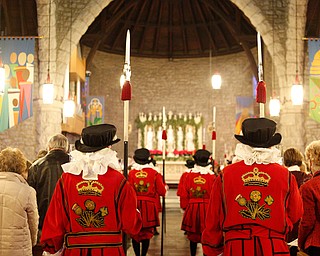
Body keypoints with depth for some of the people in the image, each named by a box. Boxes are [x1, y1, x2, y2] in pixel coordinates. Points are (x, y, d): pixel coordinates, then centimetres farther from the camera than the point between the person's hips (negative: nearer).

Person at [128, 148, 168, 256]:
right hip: (149, 206, -1)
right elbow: (162, 191, -4)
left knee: (135, 233, 12)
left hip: (134, 206, 1)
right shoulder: (154, 173, -5)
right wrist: (165, 187, 16)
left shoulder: (131, 173, -4)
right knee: (147, 233, 10)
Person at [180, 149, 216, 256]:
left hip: (192, 208, 2)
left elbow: (184, 194, 1)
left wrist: (185, 207, 13)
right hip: (207, 209, -2)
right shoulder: (212, 176, -8)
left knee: (193, 236, 14)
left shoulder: (189, 175, -3)